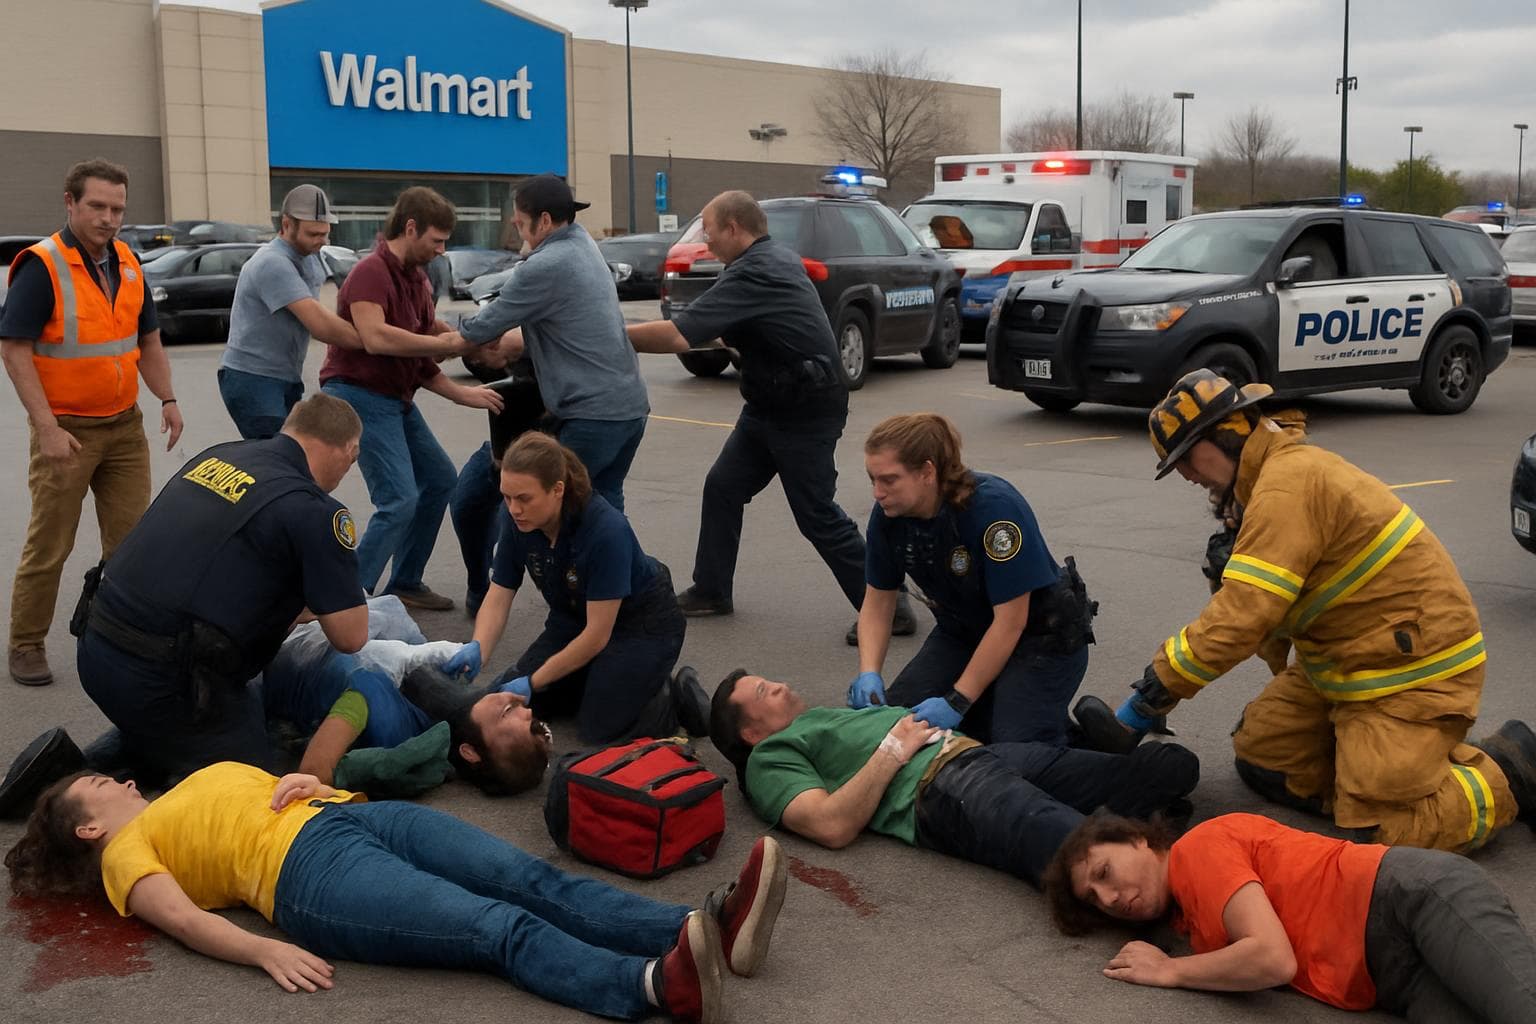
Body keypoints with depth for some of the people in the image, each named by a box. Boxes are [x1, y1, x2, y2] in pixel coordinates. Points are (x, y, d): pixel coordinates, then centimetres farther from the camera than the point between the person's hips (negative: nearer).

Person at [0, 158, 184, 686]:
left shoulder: (127, 263, 8)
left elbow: (148, 339, 17)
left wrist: (167, 398, 4)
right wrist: (46, 427, -20)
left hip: (125, 425, 6)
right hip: (67, 430, -6)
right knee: (49, 546, 1)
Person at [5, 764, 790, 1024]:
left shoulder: (210, 775, 35)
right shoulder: (126, 851, 14)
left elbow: (281, 792, 32)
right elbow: (181, 916, -4)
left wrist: (303, 782, 7)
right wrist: (267, 951, -22)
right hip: (307, 871, -6)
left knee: (536, 881, -19)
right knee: (500, 927, -30)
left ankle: (710, 926, -35)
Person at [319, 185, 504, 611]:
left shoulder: (416, 279, 12)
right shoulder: (372, 271, -16)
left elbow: (419, 363, 13)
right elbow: (375, 337, -34)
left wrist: (462, 394, 3)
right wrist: (444, 342, -28)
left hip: (397, 397, 10)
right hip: (360, 395, -10)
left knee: (439, 479, 16)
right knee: (399, 500, -18)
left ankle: (405, 583, 25)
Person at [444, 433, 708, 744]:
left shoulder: (606, 530, -35)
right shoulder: (519, 523, -17)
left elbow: (597, 634, -30)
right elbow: (498, 598, -10)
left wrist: (533, 682, -28)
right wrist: (477, 649, -30)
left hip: (643, 623, -7)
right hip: (574, 619, 7)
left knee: (599, 728, -18)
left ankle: (679, 695, 7)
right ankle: (604, 679, 16)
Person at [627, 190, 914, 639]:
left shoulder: (753, 274, -22)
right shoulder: (780, 257, 8)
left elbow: (679, 335, -28)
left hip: (805, 412, -10)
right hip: (770, 404, 10)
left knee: (817, 514, -5)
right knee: (722, 488, 10)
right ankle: (711, 591, 20)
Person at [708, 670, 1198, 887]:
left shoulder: (833, 715, 37)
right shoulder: (769, 758, 10)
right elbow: (834, 826, -9)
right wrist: (892, 751, -4)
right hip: (941, 791, -9)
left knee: (1171, 763, -7)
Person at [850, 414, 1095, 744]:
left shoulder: (993, 506, -31)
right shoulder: (888, 515, -14)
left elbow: (1010, 622, -28)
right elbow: (876, 605, -2)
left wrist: (957, 702, -28)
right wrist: (869, 674, -19)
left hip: (1041, 635, -6)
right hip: (963, 631, 6)